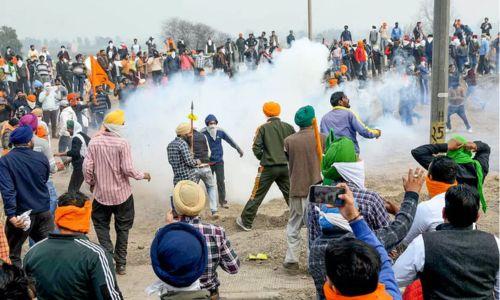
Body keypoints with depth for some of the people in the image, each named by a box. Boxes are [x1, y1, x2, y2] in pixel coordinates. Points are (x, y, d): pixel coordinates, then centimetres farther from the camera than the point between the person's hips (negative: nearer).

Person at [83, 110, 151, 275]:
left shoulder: (94, 142, -6)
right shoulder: (123, 143, -15)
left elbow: (87, 167, -5)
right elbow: (128, 170, -16)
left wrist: (91, 183, 13)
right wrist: (143, 175, 2)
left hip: (101, 194, 1)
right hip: (122, 193, -1)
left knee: (101, 227, 16)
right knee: (122, 228, 13)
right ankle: (121, 264, 17)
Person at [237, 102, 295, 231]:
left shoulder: (263, 128, -6)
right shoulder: (288, 127, 2)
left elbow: (256, 148, -10)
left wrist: (263, 159, 8)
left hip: (268, 167, -3)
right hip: (285, 167, 3)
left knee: (257, 195, 5)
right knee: (291, 195, 14)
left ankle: (246, 222, 10)